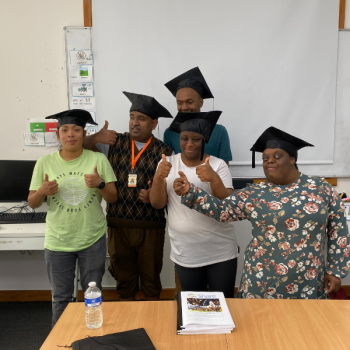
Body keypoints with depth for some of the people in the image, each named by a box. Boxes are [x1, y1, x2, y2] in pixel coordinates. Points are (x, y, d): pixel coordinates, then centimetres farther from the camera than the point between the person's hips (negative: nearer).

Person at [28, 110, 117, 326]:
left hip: (93, 239, 0)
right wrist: (42, 192, -20)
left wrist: (100, 184, -23)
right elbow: (33, 204, 1)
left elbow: (113, 198, -3)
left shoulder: (98, 160, -6)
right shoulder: (45, 163, -3)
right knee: (61, 297, 16)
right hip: (57, 242, 1)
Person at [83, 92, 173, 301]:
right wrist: (96, 138, -20)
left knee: (151, 278, 15)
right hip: (118, 224, 2)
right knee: (124, 277, 17)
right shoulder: (115, 143, 2)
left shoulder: (164, 152, -5)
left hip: (151, 226, -2)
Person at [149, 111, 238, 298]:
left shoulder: (218, 164, -6)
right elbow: (157, 203, -6)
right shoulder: (168, 163, 0)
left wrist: (214, 179, -30)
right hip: (185, 254, 2)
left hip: (221, 252, -1)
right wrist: (158, 177, -25)